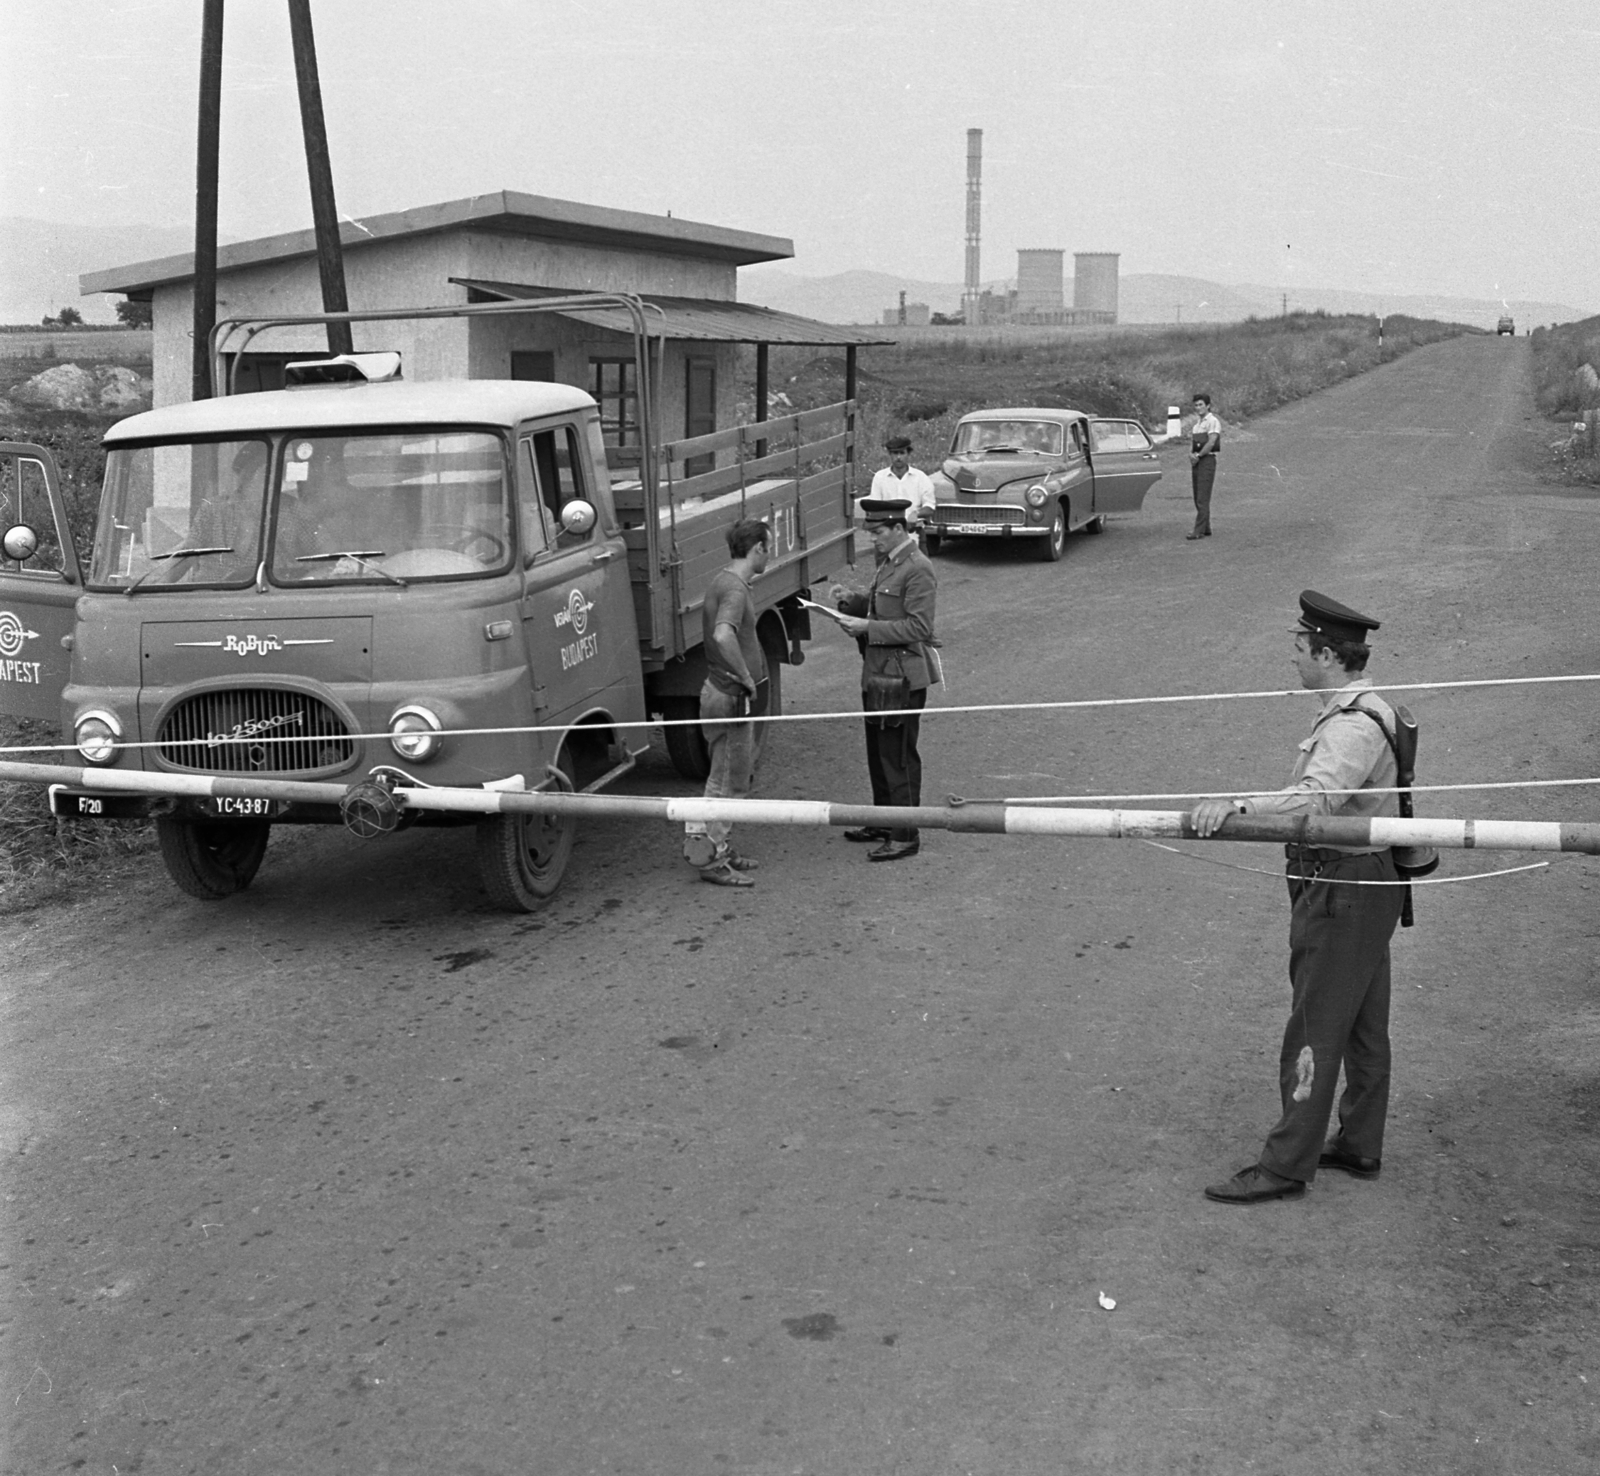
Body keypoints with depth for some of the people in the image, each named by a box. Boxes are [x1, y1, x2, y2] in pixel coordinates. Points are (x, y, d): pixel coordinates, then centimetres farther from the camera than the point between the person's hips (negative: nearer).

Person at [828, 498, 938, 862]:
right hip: (878, 673, 10)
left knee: (898, 757, -2)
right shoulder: (888, 562, 12)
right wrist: (852, 599, 2)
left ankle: (905, 836, 6)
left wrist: (867, 627, -23)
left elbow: (919, 627, -22)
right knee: (878, 753, 18)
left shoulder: (917, 569, -18)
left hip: (902, 678, -10)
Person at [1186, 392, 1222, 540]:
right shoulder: (1197, 422, 19)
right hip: (1196, 462, 9)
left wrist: (1198, 455, -9)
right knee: (1198, 498, 8)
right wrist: (1191, 454, -4)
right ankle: (1206, 529, 14)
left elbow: (1211, 443, -17)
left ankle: (1199, 531, -15)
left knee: (1203, 498, -11)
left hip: (1207, 461, -9)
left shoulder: (1213, 421, -7)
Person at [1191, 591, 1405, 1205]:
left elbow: (1316, 797, -42)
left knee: (1314, 1030, -3)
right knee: (1365, 1026, 17)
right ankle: (1359, 1147, 29)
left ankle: (1286, 1165, 4)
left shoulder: (1353, 727, -23)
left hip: (1342, 894, -11)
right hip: (1369, 882, 11)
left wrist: (1239, 805, -54)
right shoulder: (1368, 710, 12)